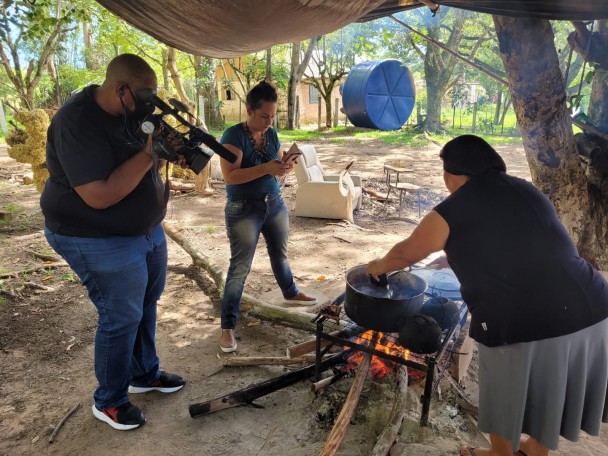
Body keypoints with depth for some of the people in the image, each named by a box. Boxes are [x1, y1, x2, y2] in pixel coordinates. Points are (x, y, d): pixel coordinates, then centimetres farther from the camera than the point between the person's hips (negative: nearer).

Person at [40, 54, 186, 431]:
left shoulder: (132, 111, 1)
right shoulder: (77, 124, -25)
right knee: (122, 319, 0)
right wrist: (148, 154, -30)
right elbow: (100, 196, -31)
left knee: (146, 304, 18)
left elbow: (149, 154, 12)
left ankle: (145, 374, 38)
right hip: (101, 242, -9)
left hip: (147, 230, 9)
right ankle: (109, 401, 22)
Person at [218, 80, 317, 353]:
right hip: (244, 211, -6)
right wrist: (266, 168, -32)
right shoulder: (234, 136, -15)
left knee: (280, 254, 23)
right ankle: (227, 327, 7)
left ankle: (291, 294, 48)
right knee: (239, 268, -3)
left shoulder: (271, 134, 5)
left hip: (275, 204, 7)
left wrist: (284, 167, -12)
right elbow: (230, 176, -25)